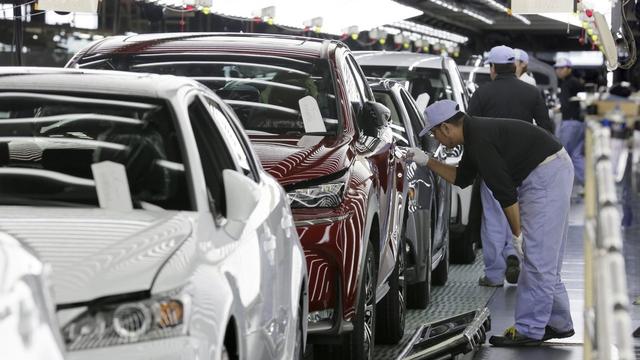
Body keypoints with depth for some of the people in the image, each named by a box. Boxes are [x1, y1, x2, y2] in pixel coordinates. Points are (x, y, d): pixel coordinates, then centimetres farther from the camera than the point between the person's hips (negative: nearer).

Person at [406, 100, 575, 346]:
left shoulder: (480, 139, -19)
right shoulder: (474, 134, 13)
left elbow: (504, 191, -19)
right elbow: (461, 178, 27)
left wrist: (517, 234, -13)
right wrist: (427, 162, 21)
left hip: (547, 175, -11)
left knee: (537, 256, -8)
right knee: (543, 258, 15)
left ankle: (529, 330, -6)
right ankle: (559, 323, 21)